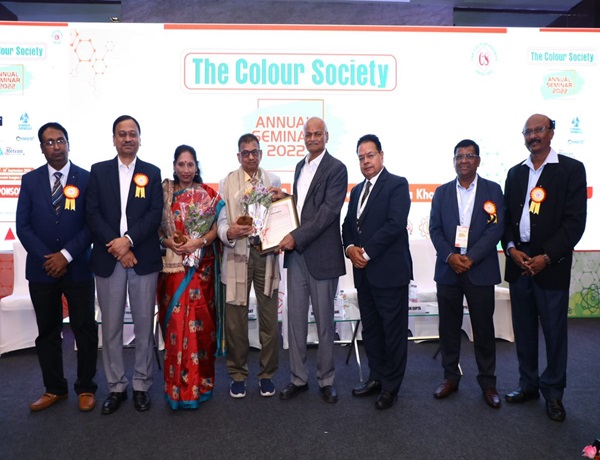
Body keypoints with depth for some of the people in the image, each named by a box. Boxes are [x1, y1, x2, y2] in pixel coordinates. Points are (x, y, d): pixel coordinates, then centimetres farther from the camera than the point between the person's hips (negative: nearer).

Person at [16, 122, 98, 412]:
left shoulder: (86, 179, -1)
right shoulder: (30, 180, 5)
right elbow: (23, 225, 2)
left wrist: (66, 255, -13)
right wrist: (47, 258, -9)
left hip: (77, 268, -2)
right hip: (41, 269, 2)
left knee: (85, 330, 5)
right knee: (47, 331, 12)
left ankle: (85, 388, 21)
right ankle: (54, 388, 27)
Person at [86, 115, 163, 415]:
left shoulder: (152, 172, 8)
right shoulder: (99, 171, 9)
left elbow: (155, 214, -2)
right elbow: (92, 214, 0)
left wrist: (128, 240, -15)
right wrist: (117, 248, -10)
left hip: (144, 258, -1)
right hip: (108, 258, 1)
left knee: (144, 324, 5)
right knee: (111, 326, 7)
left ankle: (141, 385, 19)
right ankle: (116, 386, 21)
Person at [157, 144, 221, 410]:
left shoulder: (208, 194, 5)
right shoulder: (164, 193, 8)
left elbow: (216, 227, 0)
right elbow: (155, 227, 7)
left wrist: (198, 242, -15)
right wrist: (168, 242, -11)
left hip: (200, 266, 0)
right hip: (172, 265, 1)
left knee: (199, 319, 1)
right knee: (175, 321, -1)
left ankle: (199, 380, 16)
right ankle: (177, 385, 10)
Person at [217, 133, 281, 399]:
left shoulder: (273, 181, 10)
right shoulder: (227, 183, 4)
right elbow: (221, 220, -3)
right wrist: (229, 232, -24)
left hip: (266, 254, 1)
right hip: (238, 255, -1)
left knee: (269, 318, 7)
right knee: (235, 319, 5)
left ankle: (267, 374, 23)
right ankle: (238, 375, 22)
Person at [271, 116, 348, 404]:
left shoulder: (336, 168, -6)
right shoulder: (300, 167, 16)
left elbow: (329, 210, -15)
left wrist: (297, 237, -18)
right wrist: (284, 198, 2)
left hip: (321, 255, -6)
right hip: (295, 252, 6)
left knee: (324, 321, 6)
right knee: (295, 318, 10)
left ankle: (326, 380, 22)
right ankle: (298, 378, 23)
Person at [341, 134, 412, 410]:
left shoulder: (397, 184, -5)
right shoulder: (357, 190, 18)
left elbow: (395, 224, -17)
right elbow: (348, 225, 16)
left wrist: (367, 252, -16)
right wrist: (350, 248, -5)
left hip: (389, 270, -7)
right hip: (364, 272, 7)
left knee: (394, 330, 3)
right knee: (370, 329, 15)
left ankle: (391, 386, 17)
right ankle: (376, 378, 30)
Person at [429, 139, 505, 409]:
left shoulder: (492, 190, 3)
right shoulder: (442, 192, 9)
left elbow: (496, 228, -6)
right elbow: (435, 229, 3)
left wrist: (470, 258, -15)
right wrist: (450, 256, -12)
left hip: (480, 270, -2)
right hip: (448, 269, 2)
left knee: (483, 328, 6)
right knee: (448, 327, 8)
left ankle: (487, 382, 20)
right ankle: (450, 377, 23)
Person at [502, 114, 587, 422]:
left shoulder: (571, 169, -2)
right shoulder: (515, 173, 12)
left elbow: (575, 222, -8)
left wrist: (546, 257, -14)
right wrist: (511, 248, -5)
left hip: (551, 264, -4)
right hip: (518, 262, 4)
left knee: (554, 330, 4)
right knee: (523, 329, 11)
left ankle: (553, 393, 20)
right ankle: (528, 385, 26)